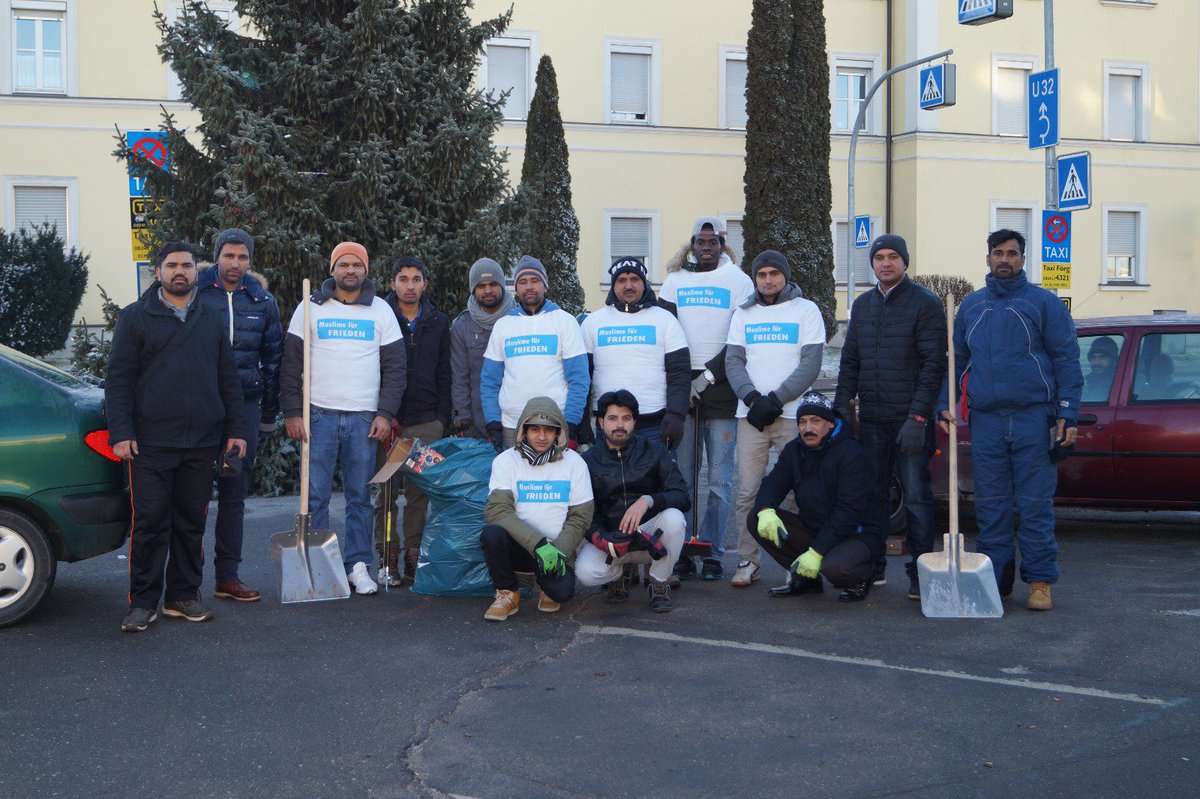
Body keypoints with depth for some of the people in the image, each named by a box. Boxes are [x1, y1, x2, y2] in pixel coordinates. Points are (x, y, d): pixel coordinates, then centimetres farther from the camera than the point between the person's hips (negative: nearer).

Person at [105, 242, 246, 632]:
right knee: (150, 523, -2)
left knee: (192, 523, 9)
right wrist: (120, 433, -9)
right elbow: (118, 379, 0)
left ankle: (183, 596, 19)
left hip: (201, 445, 4)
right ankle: (143, 601, 7)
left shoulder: (212, 321, 15)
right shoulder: (135, 317, 4)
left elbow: (228, 380, 17)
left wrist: (235, 430, 9)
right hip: (150, 443, -3)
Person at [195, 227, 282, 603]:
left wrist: (269, 414, 12)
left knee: (235, 493, 7)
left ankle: (227, 576, 14)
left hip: (245, 405, 3)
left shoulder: (262, 301, 9)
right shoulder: (195, 294, 0)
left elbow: (273, 358, 14)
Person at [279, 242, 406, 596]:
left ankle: (358, 565, 11)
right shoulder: (311, 308, 6)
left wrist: (386, 413, -2)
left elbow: (394, 365, 8)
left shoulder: (381, 311, 9)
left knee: (360, 497, 4)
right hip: (319, 416, -1)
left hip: (365, 418, 1)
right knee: (315, 496, -1)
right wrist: (292, 412, -3)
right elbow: (291, 363, 5)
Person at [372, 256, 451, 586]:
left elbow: (444, 374, 13)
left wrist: (442, 417, 6)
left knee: (420, 492, 2)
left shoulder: (438, 323, 12)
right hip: (388, 419, -2)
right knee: (387, 491, 1)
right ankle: (387, 558, 8)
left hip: (426, 422, 2)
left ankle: (414, 558, 8)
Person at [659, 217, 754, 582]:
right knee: (681, 476, 2)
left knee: (720, 478, 0)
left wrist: (708, 375, -9)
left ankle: (713, 552, 6)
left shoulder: (739, 281, 5)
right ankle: (682, 552, 7)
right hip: (681, 389, 2)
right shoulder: (675, 280, 13)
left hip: (721, 390, -2)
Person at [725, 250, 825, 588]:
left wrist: (775, 399, -11)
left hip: (792, 414, -2)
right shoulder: (743, 315, 17)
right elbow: (733, 361, 8)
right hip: (751, 415, 3)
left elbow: (810, 364, -2)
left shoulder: (806, 310, 7)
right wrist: (752, 398, -10)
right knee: (747, 491, -1)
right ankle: (747, 561, 6)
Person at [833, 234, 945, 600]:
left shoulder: (925, 304, -4)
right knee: (872, 494, 11)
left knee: (916, 497, -3)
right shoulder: (862, 305, 14)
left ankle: (920, 572, 4)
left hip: (909, 420, -6)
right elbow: (850, 361, 18)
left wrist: (918, 417, -17)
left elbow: (933, 364, -10)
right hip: (870, 419, 6)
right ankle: (873, 567, 20)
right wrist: (841, 408, 8)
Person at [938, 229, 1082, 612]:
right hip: (985, 421, 4)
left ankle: (1040, 581, 7)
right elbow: (955, 359, 19)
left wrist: (1067, 414, -8)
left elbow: (1067, 360, 0)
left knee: (1035, 504, -1)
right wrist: (944, 404, 7)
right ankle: (996, 581, 14)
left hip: (1033, 418, -3)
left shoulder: (1044, 302, 3)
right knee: (990, 506, 6)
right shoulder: (971, 306, 14)